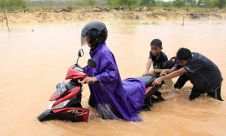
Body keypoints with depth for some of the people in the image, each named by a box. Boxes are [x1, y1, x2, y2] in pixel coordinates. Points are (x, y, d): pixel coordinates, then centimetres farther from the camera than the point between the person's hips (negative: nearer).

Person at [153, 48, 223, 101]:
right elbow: (174, 69, -24)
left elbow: (179, 72, -48)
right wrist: (166, 71, -48)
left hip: (213, 82, -7)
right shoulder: (185, 58, -19)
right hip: (201, 83, 7)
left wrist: (161, 78, -53)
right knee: (192, 98, 8)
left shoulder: (197, 60, -40)